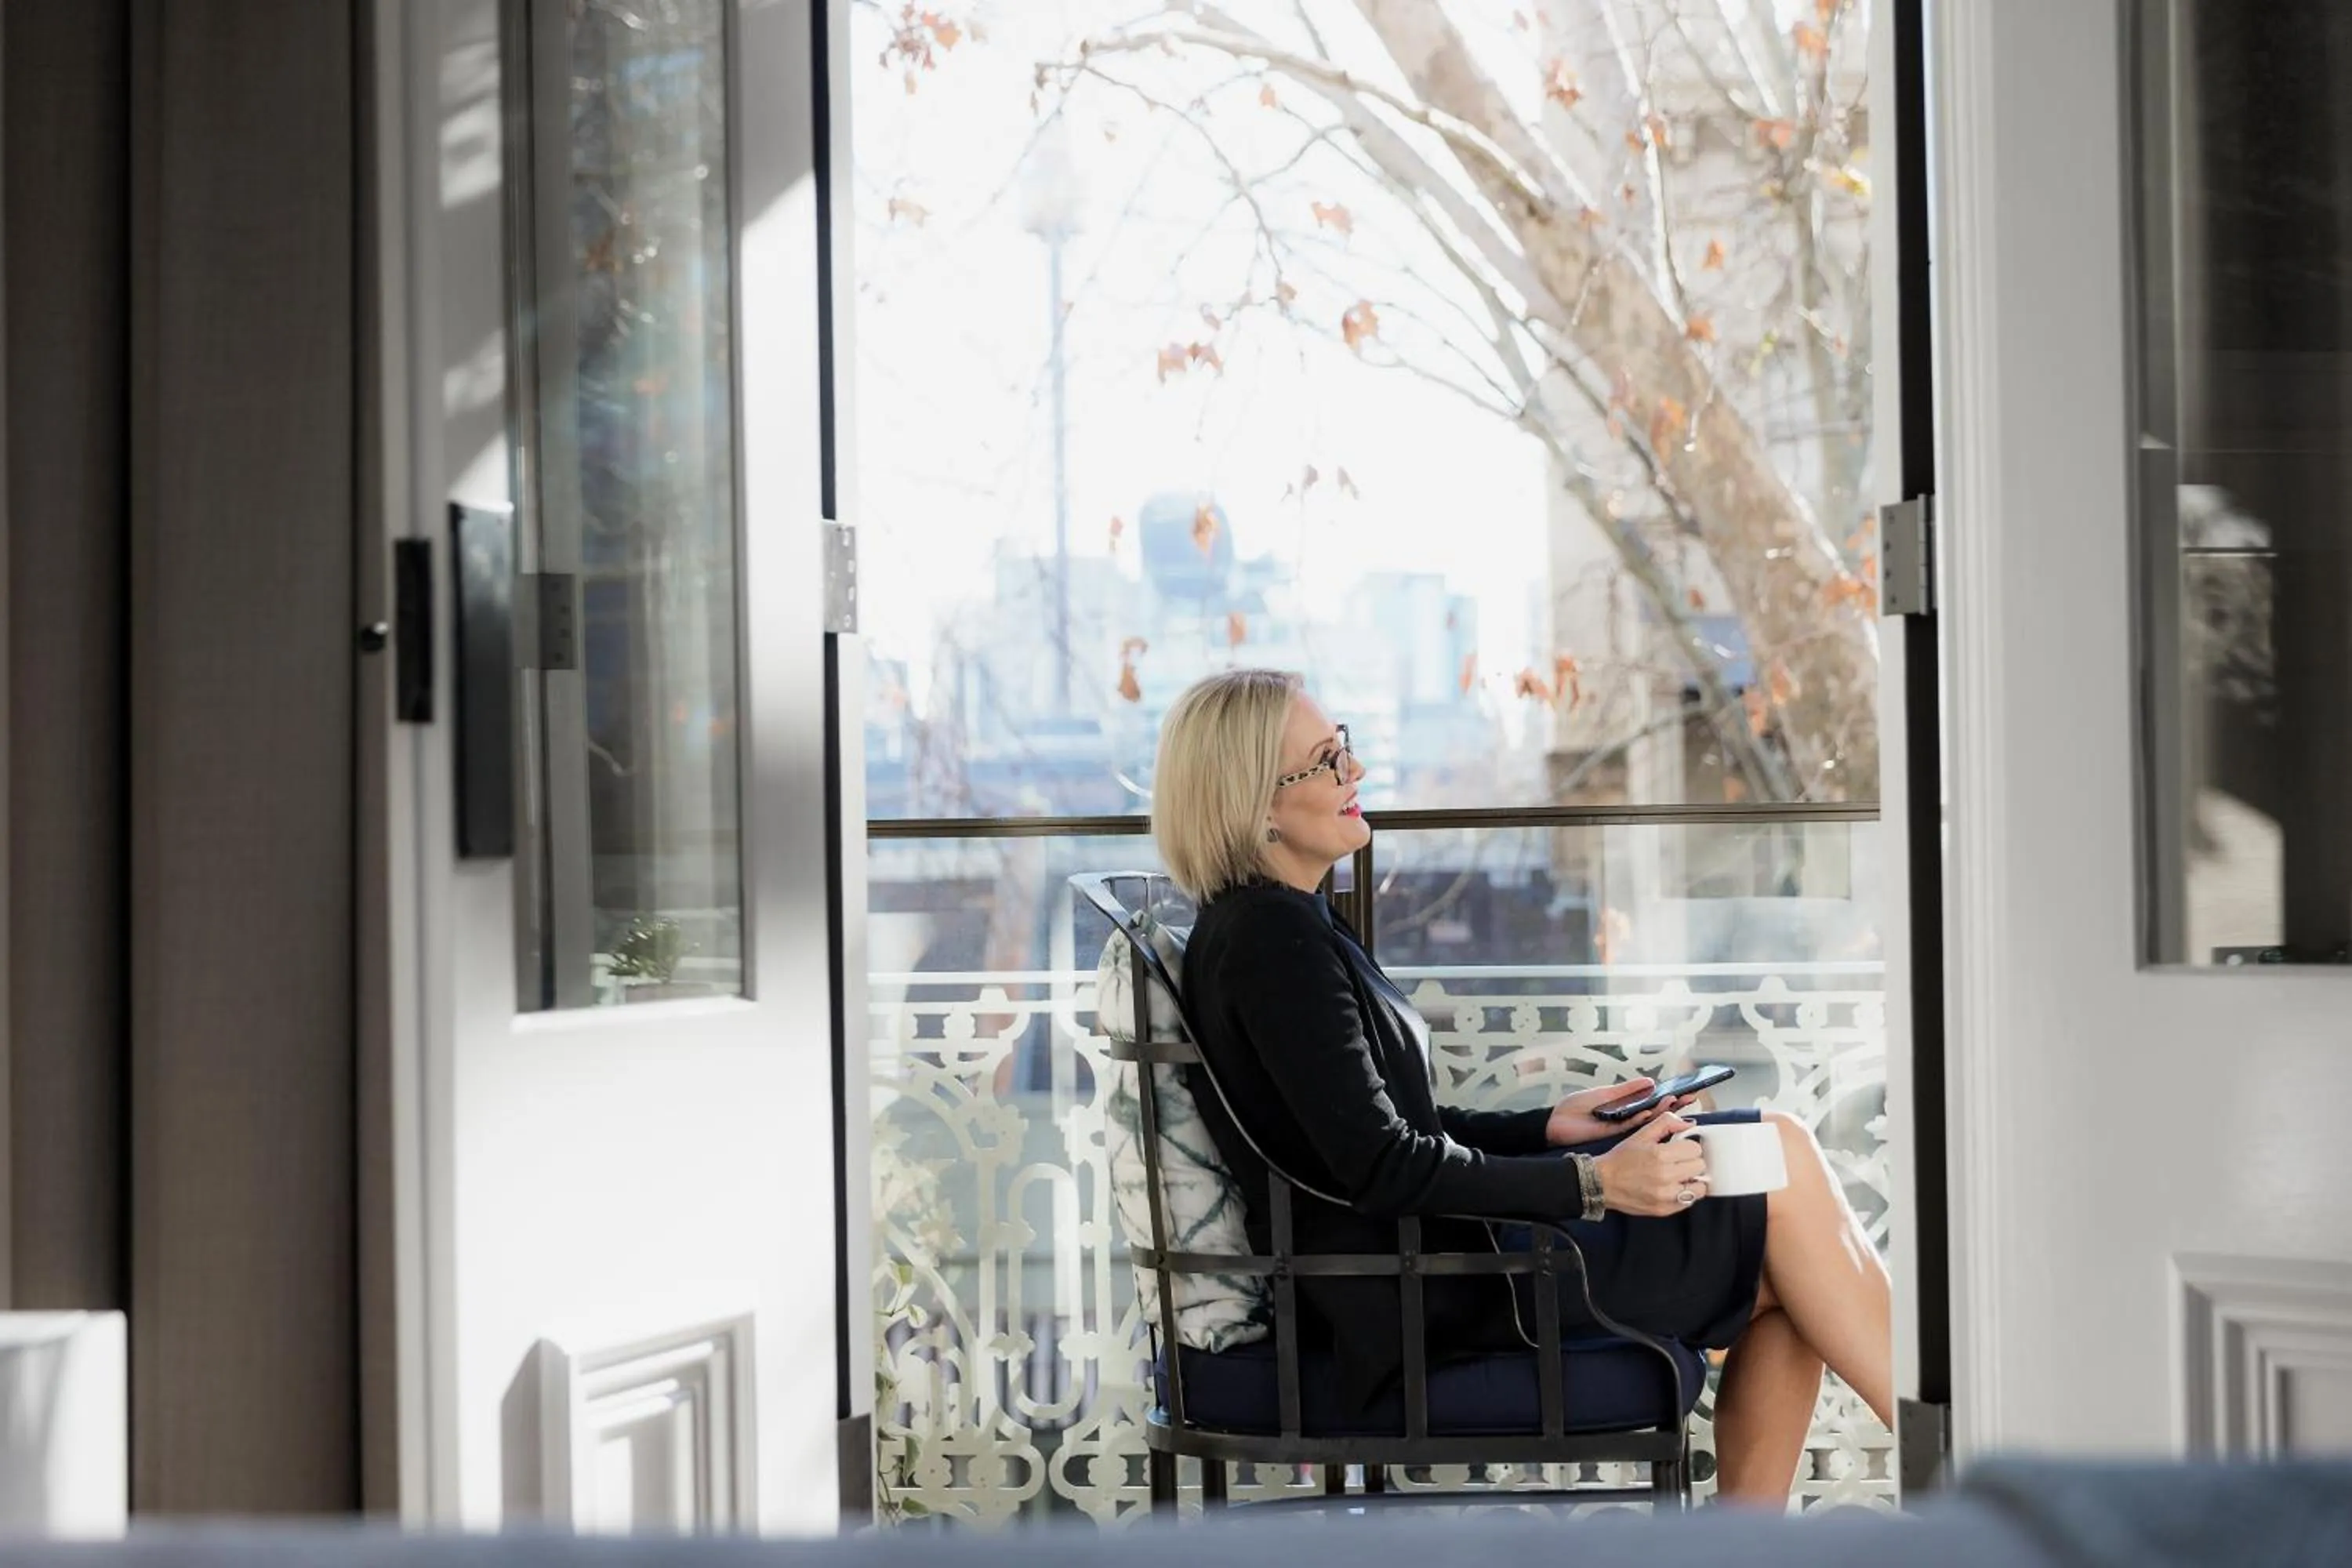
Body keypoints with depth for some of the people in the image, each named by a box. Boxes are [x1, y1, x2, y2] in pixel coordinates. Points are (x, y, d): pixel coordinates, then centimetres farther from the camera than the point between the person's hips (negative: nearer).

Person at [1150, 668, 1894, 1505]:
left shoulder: (1292, 924, 15)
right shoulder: (1268, 936, -16)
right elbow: (1381, 1169, -21)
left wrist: (1548, 1128, 9)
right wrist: (1592, 1182, -18)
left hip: (1433, 1249, 10)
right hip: (1425, 1291, -10)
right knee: (1781, 1170, -6)